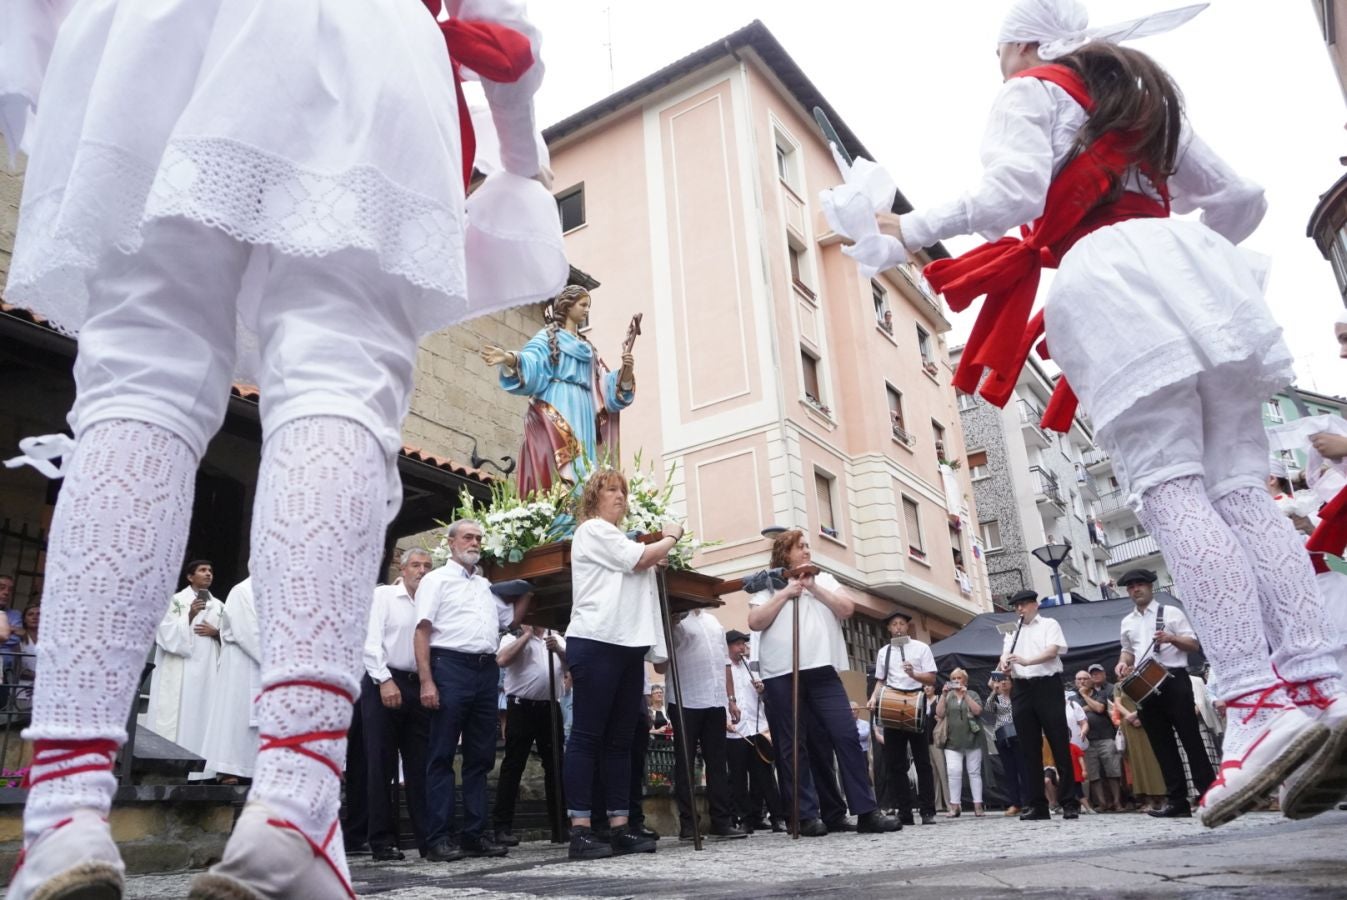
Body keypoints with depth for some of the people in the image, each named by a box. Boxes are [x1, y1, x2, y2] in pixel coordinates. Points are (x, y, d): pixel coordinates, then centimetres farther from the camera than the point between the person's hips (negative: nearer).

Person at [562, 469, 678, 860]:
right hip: (597, 643, -9)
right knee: (587, 737, -7)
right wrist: (671, 538, 8)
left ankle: (619, 827, 9)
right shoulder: (592, 529, 0)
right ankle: (581, 831, -7)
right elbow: (639, 559, -7)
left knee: (620, 740, 6)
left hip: (628, 645, 9)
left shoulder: (619, 539, 26)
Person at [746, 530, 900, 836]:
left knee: (846, 735, -4)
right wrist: (785, 594, -7)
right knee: (792, 746, -1)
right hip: (781, 675, -2)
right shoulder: (767, 583, 9)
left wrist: (814, 587, -1)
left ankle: (867, 811, 1)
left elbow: (848, 609, 6)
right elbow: (755, 622, -3)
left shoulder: (824, 579, 20)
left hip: (823, 670, 2)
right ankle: (806, 816, 5)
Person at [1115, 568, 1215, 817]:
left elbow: (1194, 645, 0)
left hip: (1174, 680, -5)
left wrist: (1172, 638, -18)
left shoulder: (1171, 612, 3)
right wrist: (1123, 663, 4)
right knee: (1161, 744, 5)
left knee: (1190, 737, -4)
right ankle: (1177, 800, 8)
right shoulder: (1127, 622, 17)